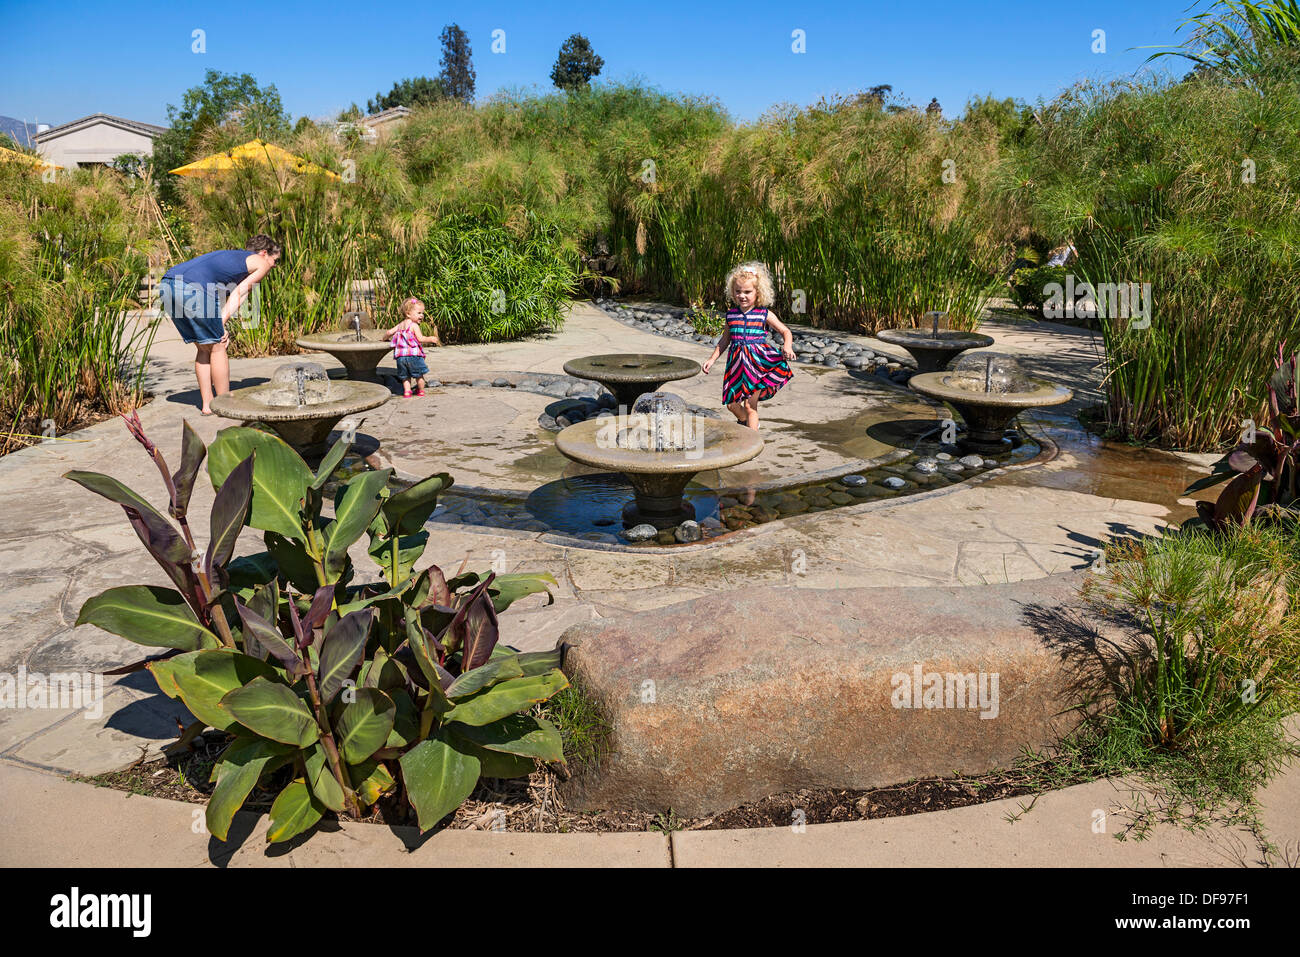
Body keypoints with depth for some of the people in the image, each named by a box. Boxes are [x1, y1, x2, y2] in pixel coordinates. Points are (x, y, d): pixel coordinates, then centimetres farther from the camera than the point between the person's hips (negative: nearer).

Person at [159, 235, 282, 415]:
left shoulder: (231, 256, 36)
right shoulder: (261, 263, 16)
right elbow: (239, 294, 6)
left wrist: (220, 327, 8)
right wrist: (222, 324, 2)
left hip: (167, 285, 8)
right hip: (193, 287, -8)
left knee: (204, 348, 18)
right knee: (216, 347, 5)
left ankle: (207, 404, 22)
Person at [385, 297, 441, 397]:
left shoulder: (400, 325, 14)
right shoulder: (414, 325, -6)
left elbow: (389, 332, 15)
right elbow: (420, 339, -14)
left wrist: (385, 337, 35)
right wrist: (431, 339, -2)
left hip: (400, 355, 6)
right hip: (413, 354, -6)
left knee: (405, 376, 15)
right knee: (419, 375, 12)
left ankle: (407, 391, 6)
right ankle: (421, 391, 23)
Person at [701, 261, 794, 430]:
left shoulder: (765, 314, -1)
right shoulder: (731, 315, 8)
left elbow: (785, 331, 3)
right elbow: (725, 340, 19)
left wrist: (787, 347, -17)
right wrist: (712, 359, 16)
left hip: (758, 362, -4)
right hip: (736, 362, 4)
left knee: (750, 405, -5)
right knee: (731, 404, 6)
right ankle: (744, 421, 39)